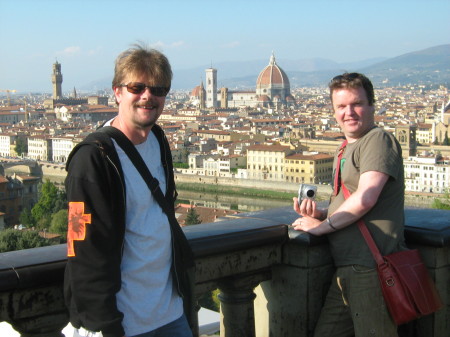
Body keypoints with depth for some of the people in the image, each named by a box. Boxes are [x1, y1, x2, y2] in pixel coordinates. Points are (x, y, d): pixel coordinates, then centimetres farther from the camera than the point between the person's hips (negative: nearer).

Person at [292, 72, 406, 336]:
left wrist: (322, 225, -7)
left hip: (372, 268, -9)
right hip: (347, 270, 9)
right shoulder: (345, 151, 23)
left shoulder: (379, 140, -7)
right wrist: (318, 213, 6)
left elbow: (365, 199, -19)